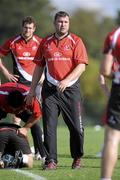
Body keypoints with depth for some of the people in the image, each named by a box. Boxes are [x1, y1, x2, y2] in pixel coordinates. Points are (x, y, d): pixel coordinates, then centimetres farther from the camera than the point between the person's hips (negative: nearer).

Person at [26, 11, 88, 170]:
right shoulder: (45, 42, 10)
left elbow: (81, 66, -8)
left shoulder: (75, 41, 1)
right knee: (49, 125, -5)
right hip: (50, 89, 2)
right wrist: (32, 90, 13)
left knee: (76, 126, 0)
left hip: (70, 89, -2)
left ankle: (77, 158, 20)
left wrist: (66, 80, -21)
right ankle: (51, 161, 0)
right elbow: (39, 66, 15)